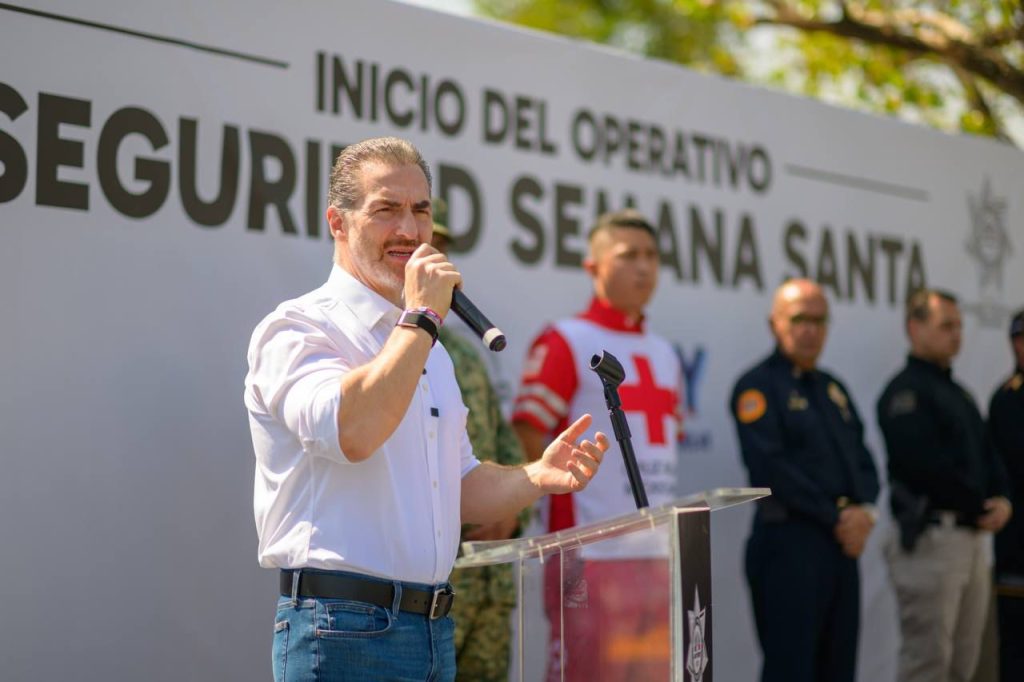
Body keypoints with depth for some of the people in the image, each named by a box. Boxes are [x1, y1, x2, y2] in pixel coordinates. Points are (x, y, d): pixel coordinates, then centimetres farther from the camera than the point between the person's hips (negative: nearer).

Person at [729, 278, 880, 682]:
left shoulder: (833, 388, 19)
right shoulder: (758, 386, -5)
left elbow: (863, 458, 16)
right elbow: (771, 467, -15)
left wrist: (864, 509, -5)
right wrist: (835, 517, -14)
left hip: (842, 544, 8)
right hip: (788, 543, -8)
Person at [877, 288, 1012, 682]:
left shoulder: (958, 393, 20)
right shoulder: (905, 393, -9)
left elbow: (985, 455, 18)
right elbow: (925, 465, -19)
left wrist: (1002, 499, -2)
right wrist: (981, 506, -11)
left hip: (973, 535, 9)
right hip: (931, 535, -9)